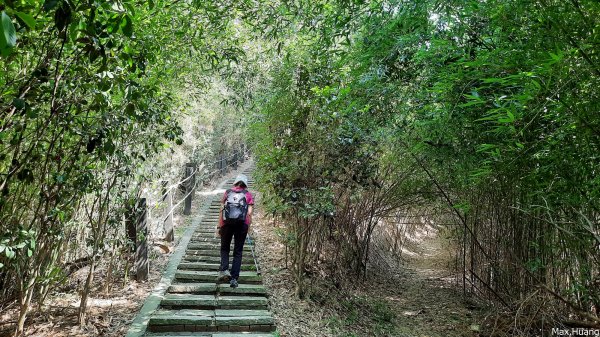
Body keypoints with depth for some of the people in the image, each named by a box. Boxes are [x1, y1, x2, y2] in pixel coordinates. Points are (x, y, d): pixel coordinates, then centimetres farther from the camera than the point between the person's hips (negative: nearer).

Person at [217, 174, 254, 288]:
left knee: (224, 248, 19)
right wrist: (247, 228, 8)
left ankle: (224, 269, -2)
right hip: (242, 224, 0)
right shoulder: (248, 195, 10)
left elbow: (221, 211, 6)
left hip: (227, 223, 0)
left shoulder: (227, 193, 12)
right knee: (238, 252, 9)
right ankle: (234, 278, 6)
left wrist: (219, 227, 9)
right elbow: (249, 213, 1)